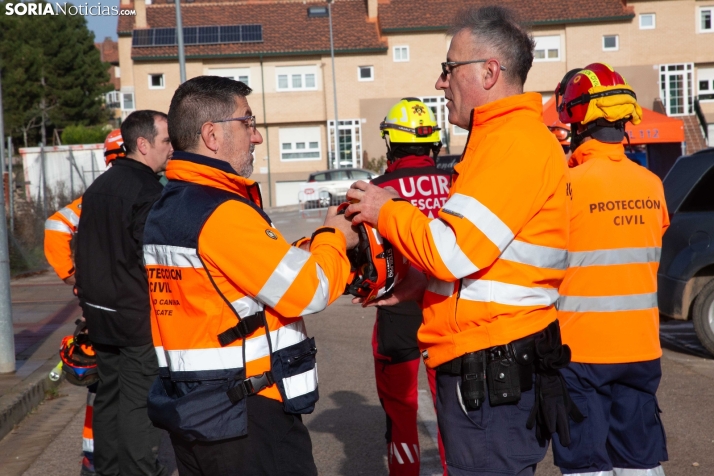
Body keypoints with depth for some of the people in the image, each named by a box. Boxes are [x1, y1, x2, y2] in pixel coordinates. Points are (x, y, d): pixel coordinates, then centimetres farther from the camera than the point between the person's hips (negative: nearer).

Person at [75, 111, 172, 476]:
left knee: (108, 395, 16)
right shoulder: (148, 190, -16)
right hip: (137, 315, -9)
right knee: (138, 402, -4)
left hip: (99, 312, 9)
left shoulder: (98, 186, 12)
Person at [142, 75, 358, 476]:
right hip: (244, 417, -9)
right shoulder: (222, 212, -20)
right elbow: (307, 290, -18)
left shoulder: (161, 208, 9)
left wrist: (322, 239, 8)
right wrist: (334, 239, -1)